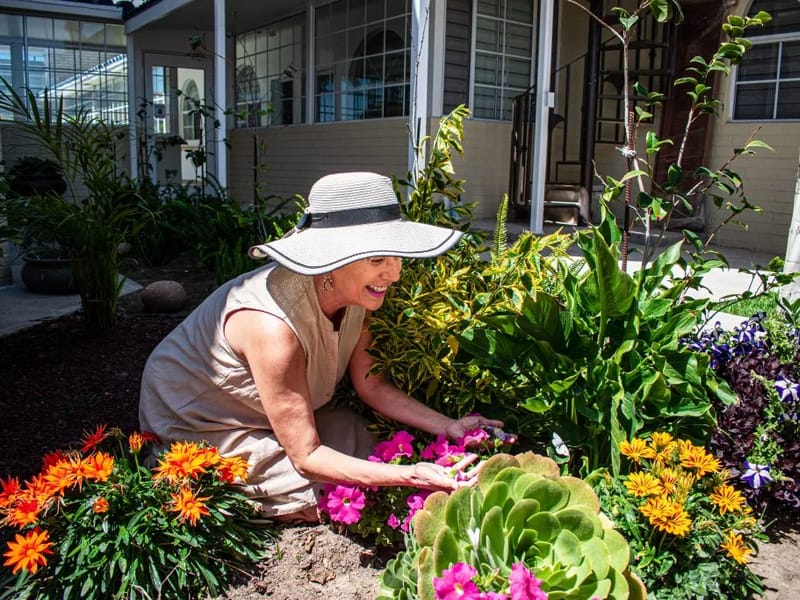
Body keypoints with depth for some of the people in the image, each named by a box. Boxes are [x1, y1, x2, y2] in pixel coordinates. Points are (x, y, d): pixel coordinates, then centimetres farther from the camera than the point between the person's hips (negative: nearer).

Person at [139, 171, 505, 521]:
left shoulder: (357, 294, -16)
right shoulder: (275, 325, -39)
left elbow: (371, 387, -3)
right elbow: (306, 457, -31)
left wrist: (448, 427, -14)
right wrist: (411, 476, -39)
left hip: (274, 416, 7)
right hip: (200, 429, -7)